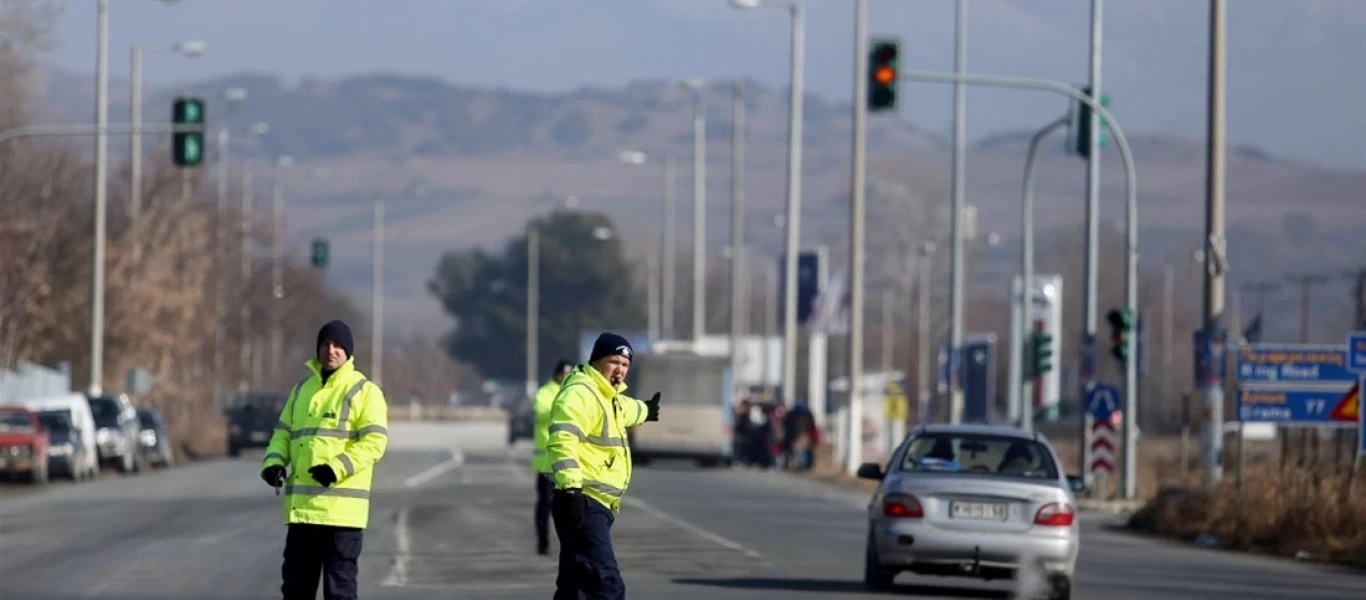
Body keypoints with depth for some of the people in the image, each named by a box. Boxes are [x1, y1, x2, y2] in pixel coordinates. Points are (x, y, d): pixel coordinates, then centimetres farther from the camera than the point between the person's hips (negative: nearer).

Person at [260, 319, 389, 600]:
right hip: (301, 505, 6)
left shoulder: (364, 391, -2)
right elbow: (283, 434, 19)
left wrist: (337, 468, -23)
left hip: (341, 508, -6)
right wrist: (274, 463, -3)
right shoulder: (302, 389, 18)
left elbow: (374, 442, -11)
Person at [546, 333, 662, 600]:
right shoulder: (580, 394, -13)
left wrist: (645, 410, 70)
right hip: (583, 503, -11)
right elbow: (562, 439, -28)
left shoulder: (608, 397, 22)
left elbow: (624, 409, 49)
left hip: (597, 507, 11)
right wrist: (570, 487, -36)